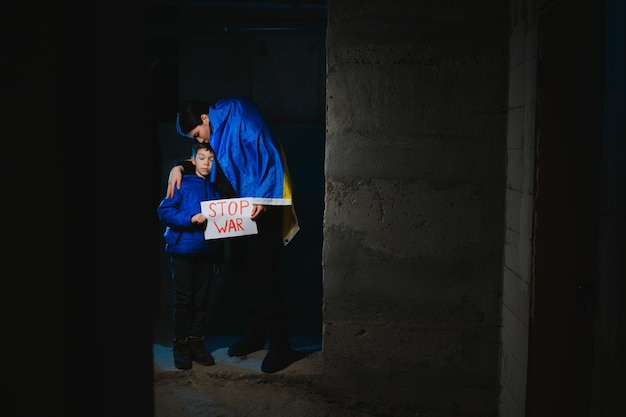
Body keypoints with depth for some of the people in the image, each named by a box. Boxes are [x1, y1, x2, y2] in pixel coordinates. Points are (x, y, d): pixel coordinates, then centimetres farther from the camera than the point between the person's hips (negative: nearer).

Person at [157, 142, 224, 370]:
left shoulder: (214, 189, 12)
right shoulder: (182, 184, -2)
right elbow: (164, 211, -8)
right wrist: (190, 219, -21)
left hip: (207, 250, 4)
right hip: (183, 250, -4)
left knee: (202, 299, 8)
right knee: (183, 298, 0)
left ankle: (197, 343, 18)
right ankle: (181, 345, 10)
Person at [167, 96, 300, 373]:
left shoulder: (242, 122, -11)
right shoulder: (217, 136, 14)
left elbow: (270, 159, -18)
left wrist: (262, 198, -26)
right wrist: (180, 167, 8)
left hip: (261, 213, -9)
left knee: (261, 276, -10)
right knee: (241, 273, 12)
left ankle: (280, 346, -1)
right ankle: (254, 335, 26)